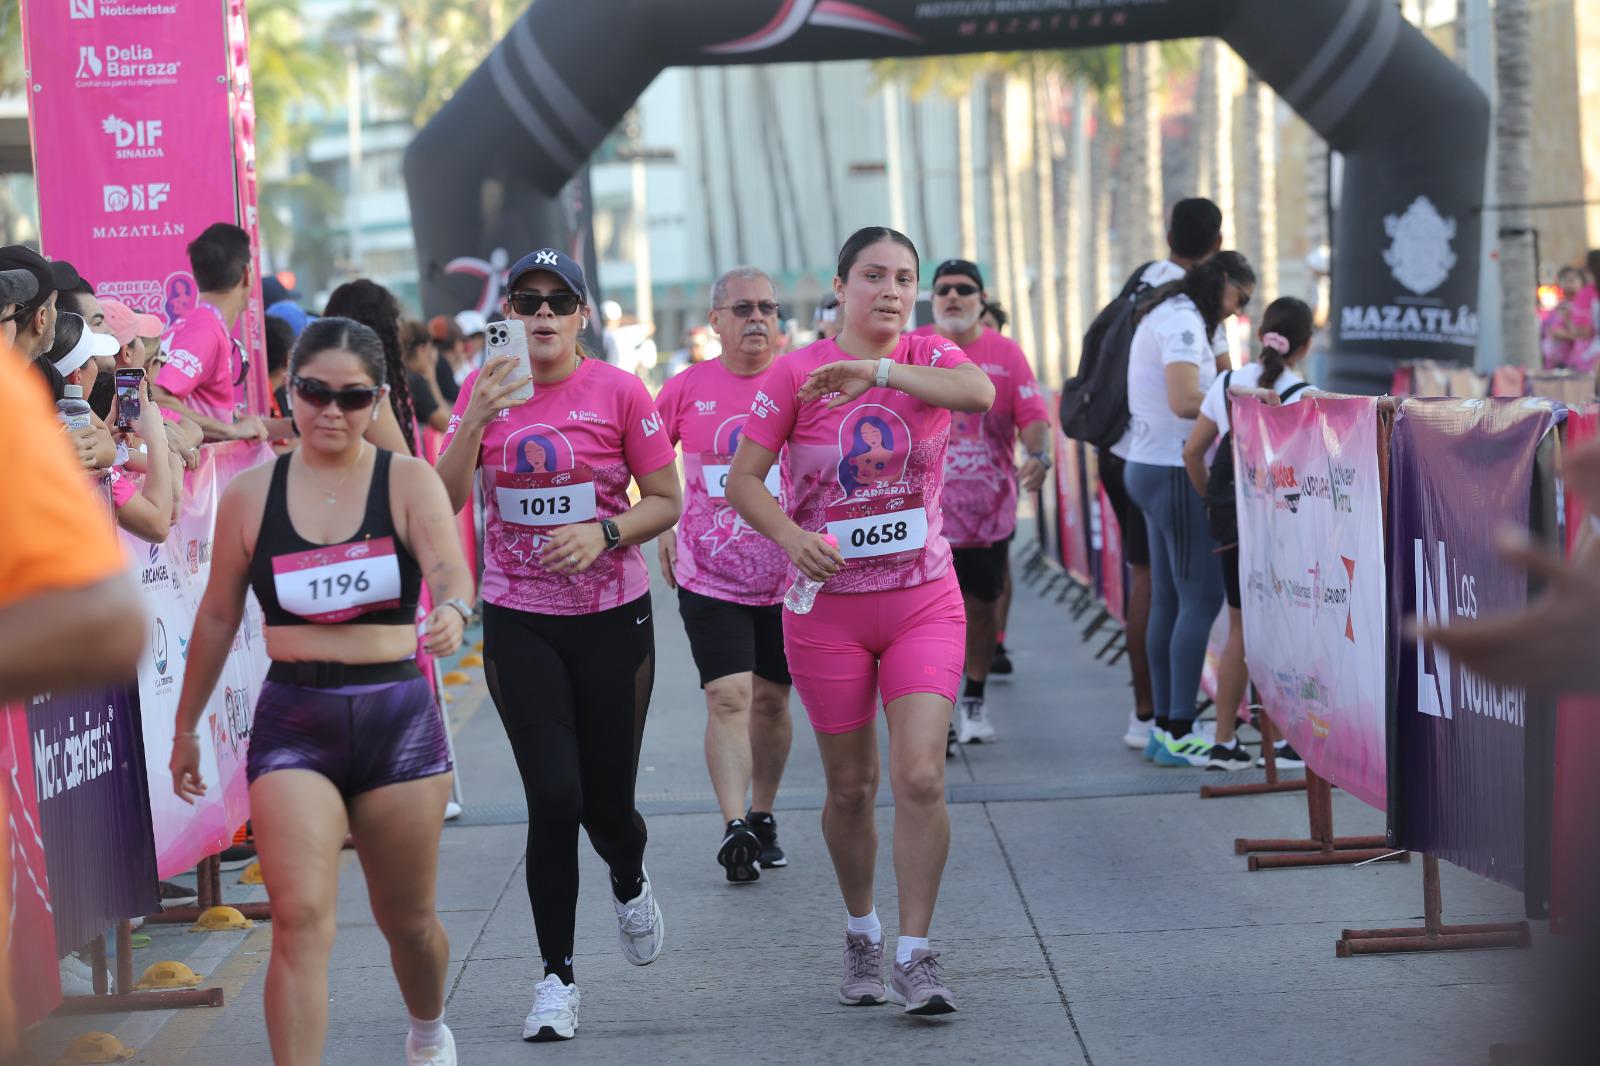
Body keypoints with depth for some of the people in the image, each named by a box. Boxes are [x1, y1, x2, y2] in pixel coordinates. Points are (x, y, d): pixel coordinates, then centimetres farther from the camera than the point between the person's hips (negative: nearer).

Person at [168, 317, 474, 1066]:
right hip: (294, 722, 0)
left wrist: (452, 610, -42)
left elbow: (449, 567, -19)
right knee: (301, 918, -16)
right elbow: (218, 616, 11)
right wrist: (186, 728, 15)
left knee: (407, 919, 15)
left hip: (397, 716, 0)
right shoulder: (252, 494, 2)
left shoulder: (408, 482, -2)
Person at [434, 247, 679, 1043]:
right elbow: (445, 501, -7)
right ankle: (557, 978, 5)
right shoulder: (483, 389, 1)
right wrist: (476, 420, -20)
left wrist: (605, 532, -18)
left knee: (607, 802, 4)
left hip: (612, 617, 0)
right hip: (519, 624, 1)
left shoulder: (619, 392, -5)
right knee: (553, 798, -10)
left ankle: (629, 881, 42)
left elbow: (666, 501, -1)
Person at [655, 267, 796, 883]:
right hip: (709, 578, -1)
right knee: (728, 699, -13)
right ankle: (735, 829, -16)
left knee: (771, 700, 12)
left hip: (787, 578, 1)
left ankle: (762, 818, 28)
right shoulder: (687, 389, -2)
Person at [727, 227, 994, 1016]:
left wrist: (879, 370, -38)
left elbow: (979, 392, -26)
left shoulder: (929, 358, -2)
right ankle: (861, 936, 30)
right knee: (851, 789, 9)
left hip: (924, 603, 0)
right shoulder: (796, 372, -5)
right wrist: (791, 535, -26)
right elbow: (742, 481, -7)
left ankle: (915, 957, -3)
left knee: (920, 777, -12)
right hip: (827, 608, 0)